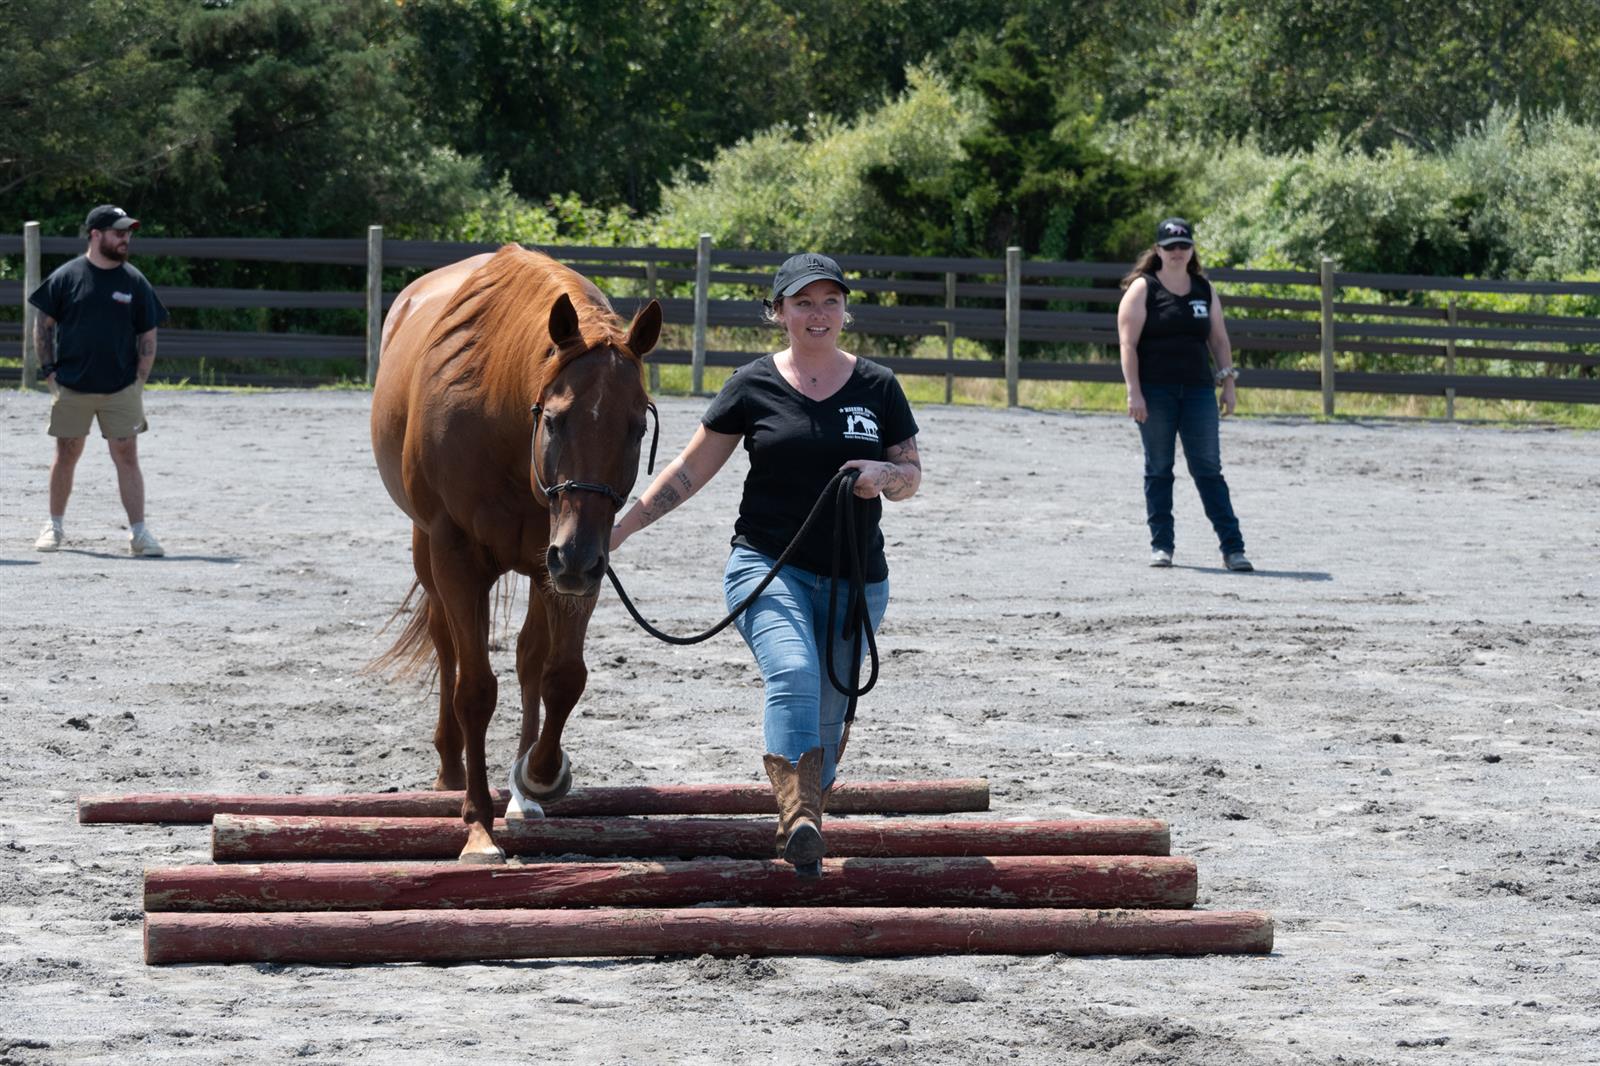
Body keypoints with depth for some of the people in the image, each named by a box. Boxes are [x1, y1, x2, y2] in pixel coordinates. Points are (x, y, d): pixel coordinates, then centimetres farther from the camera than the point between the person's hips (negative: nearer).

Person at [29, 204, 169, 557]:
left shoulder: (134, 281, 4)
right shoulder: (66, 276, 0)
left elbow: (147, 336, 8)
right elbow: (43, 325, 6)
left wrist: (139, 384, 0)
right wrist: (50, 372, -2)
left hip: (120, 389, 1)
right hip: (71, 387, -1)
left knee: (127, 456, -4)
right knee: (66, 456, 7)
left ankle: (138, 532, -3)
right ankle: (55, 526, 20)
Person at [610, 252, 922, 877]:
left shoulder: (878, 387, 6)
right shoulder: (753, 386, 1)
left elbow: (912, 476, 12)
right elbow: (691, 469, 6)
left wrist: (885, 475, -12)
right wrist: (624, 526, 1)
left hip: (855, 579, 3)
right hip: (768, 566, -3)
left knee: (828, 712, 7)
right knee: (793, 674, -27)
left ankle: (804, 814, 28)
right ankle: (800, 822, -39)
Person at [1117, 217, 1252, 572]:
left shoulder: (1205, 290, 12)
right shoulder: (1143, 289, -1)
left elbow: (1219, 340, 16)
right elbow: (1128, 343, -6)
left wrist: (1228, 383, 9)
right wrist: (1134, 392, -14)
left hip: (1198, 391, 3)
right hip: (1155, 392, -3)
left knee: (1209, 469, 0)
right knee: (1158, 469, 3)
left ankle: (1232, 547, -2)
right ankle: (1161, 545, 10)